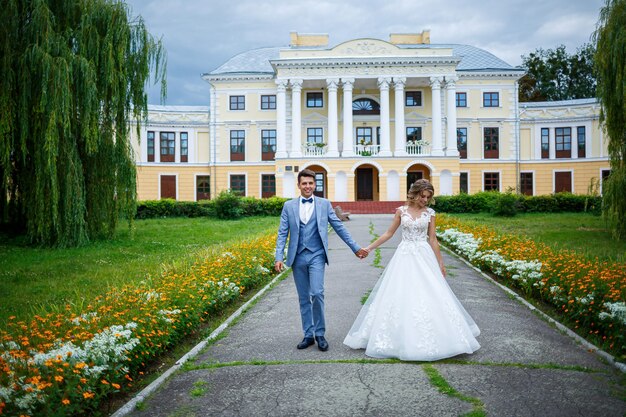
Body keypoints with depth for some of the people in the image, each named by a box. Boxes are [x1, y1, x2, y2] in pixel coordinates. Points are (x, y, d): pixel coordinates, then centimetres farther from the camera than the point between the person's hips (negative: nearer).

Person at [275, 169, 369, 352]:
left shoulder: (324, 204, 5)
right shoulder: (289, 206, 7)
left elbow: (339, 227, 7)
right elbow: (282, 233, 5)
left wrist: (355, 247, 6)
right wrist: (279, 257, -5)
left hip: (316, 255, -2)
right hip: (297, 257, 2)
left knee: (317, 293, -14)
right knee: (303, 298, 9)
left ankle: (320, 334, 3)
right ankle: (308, 335, 20)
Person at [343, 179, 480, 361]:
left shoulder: (430, 213, 2)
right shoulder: (401, 211, 2)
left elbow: (433, 239, 5)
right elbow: (389, 233, 8)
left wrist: (440, 263, 5)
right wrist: (369, 248, 6)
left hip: (424, 257, 0)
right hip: (404, 256, 0)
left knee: (429, 296, -3)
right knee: (400, 296, 2)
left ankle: (433, 338, 12)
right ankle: (403, 338, 15)